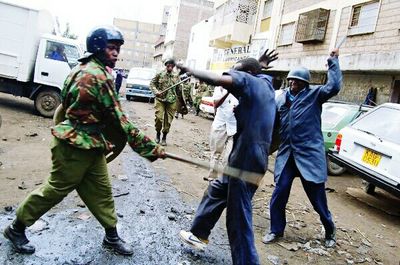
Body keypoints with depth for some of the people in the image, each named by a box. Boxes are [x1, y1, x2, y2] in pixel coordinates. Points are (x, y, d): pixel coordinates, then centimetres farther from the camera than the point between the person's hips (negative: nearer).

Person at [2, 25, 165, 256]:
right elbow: (119, 119, -23)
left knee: (101, 191, 13)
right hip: (75, 146, -9)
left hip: (91, 145, 9)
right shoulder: (98, 76, -22)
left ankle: (112, 236, 26)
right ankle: (17, 228, 29)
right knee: (57, 189, 8)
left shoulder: (87, 69, 11)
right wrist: (150, 148, -19)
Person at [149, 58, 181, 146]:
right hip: (160, 99, -1)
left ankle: (164, 137, 18)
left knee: (168, 120, 2)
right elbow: (152, 83, 5)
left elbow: (179, 90, 12)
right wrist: (156, 91, -12)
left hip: (171, 101, 2)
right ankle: (158, 133, 16)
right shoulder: (160, 74, 1)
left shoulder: (176, 77, 6)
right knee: (159, 117, -9)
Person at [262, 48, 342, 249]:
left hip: (310, 154, -3)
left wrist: (333, 61, -13)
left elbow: (334, 87, -18)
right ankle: (276, 230, 22)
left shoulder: (314, 94, -1)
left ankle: (330, 231, 32)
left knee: (317, 197, 7)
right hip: (286, 153, 3)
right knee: (279, 195, 1)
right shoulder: (281, 98, 10)